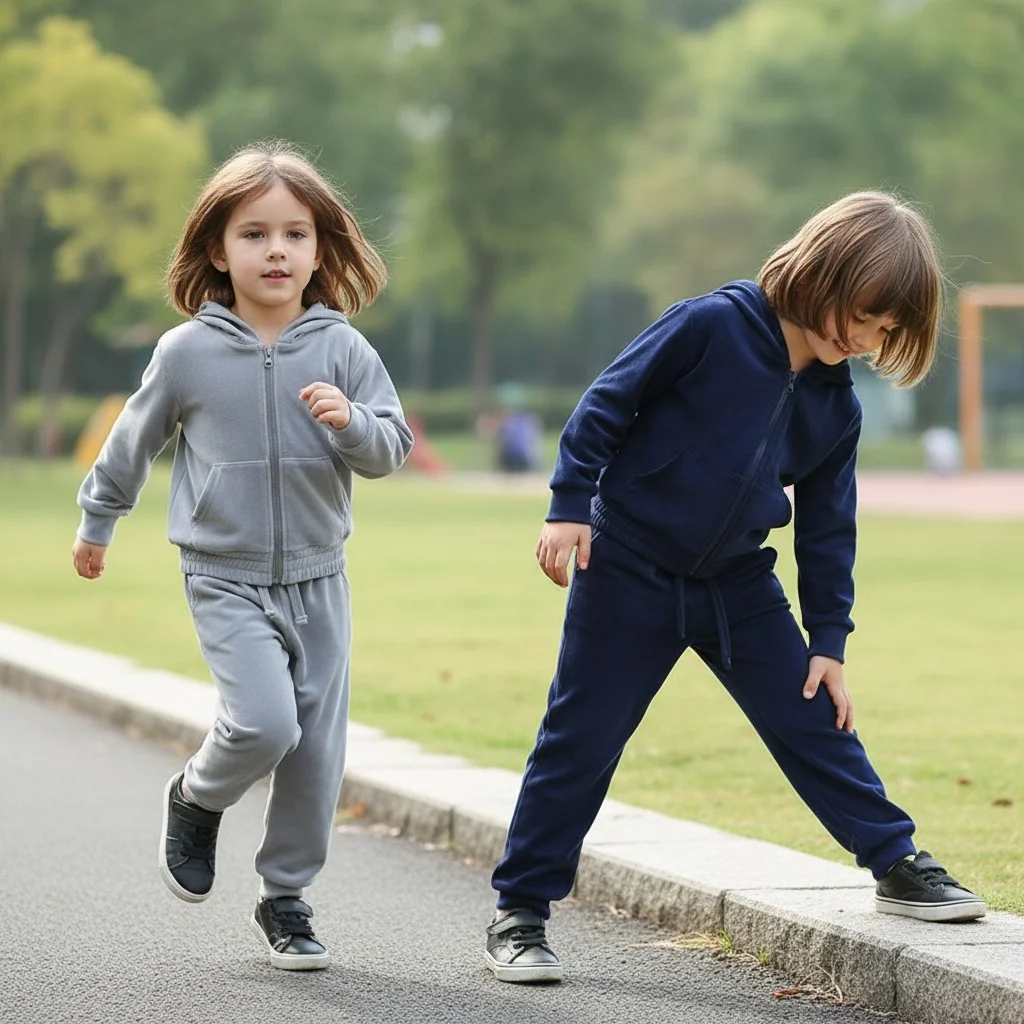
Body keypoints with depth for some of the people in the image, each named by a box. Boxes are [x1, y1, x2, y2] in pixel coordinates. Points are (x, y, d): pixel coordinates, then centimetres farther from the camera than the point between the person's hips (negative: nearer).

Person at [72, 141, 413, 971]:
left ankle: (286, 898, 21)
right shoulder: (187, 353, -6)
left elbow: (392, 449, -1)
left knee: (317, 747, 5)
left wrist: (351, 423, -23)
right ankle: (197, 800, 13)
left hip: (318, 579, 3)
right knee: (264, 722, -20)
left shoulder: (343, 351, -3)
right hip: (226, 580, -3)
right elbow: (136, 439, 9)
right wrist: (97, 521, 21)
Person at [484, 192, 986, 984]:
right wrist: (572, 504, -15)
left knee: (814, 720, 5)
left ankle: (899, 866, 17)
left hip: (737, 583, 5)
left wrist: (829, 640, 6)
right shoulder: (711, 326, -17)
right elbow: (607, 403, -12)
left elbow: (827, 529, 7)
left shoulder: (835, 407, 0)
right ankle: (520, 912, 8)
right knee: (581, 740, -1)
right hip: (629, 570, -5)